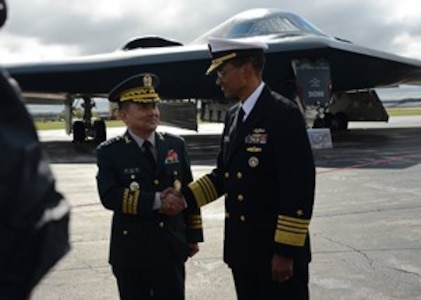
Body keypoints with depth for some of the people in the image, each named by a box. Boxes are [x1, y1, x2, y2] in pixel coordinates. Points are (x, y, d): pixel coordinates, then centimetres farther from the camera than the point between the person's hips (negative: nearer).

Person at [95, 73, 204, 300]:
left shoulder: (175, 145, 5)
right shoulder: (110, 152, -6)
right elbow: (109, 196, -19)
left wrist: (193, 236, 9)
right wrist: (157, 201, -23)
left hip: (171, 249, 3)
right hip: (131, 252, -2)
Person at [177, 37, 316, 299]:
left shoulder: (284, 113, -16)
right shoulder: (233, 117, 10)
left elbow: (300, 189, -19)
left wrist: (286, 251, -20)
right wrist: (186, 197, 2)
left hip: (278, 251, -8)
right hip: (242, 249, 8)